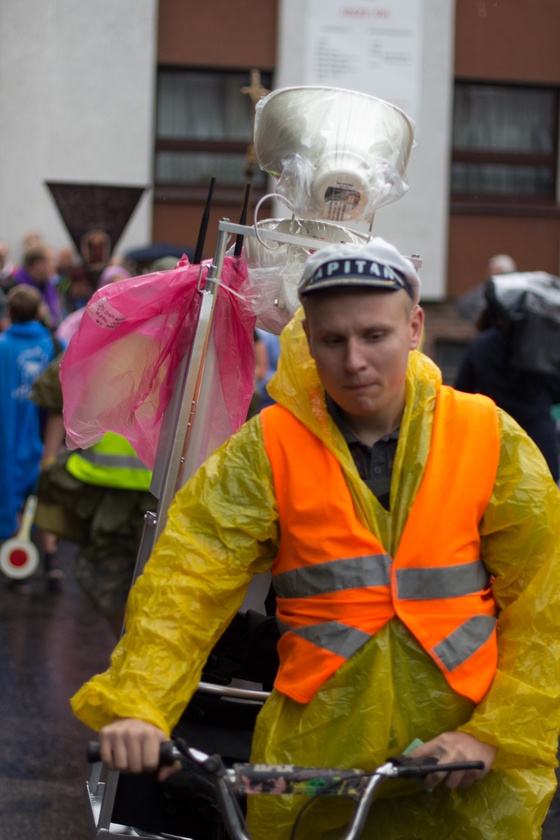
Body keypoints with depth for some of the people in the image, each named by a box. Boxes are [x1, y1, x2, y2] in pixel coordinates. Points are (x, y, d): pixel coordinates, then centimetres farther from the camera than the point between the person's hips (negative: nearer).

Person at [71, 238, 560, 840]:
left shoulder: (488, 437, 1)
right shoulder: (267, 451, 0)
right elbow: (185, 581, -10)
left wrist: (493, 736, -11)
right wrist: (136, 706, -25)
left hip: (469, 773, 0)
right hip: (313, 757, 0)